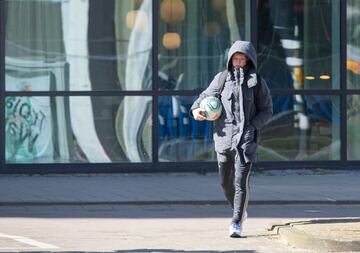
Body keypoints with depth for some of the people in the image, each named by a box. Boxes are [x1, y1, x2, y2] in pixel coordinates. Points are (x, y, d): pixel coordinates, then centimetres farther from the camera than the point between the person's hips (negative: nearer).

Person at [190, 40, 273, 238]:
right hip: (224, 135, 3)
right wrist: (196, 109, -8)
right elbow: (206, 95, 13)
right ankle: (239, 211, 35)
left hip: (246, 137, -3)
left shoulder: (257, 82, 3)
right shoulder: (222, 78, 7)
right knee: (225, 181, 9)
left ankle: (236, 223, -9)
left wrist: (252, 126, -10)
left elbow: (267, 110, 5)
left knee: (241, 181, -12)